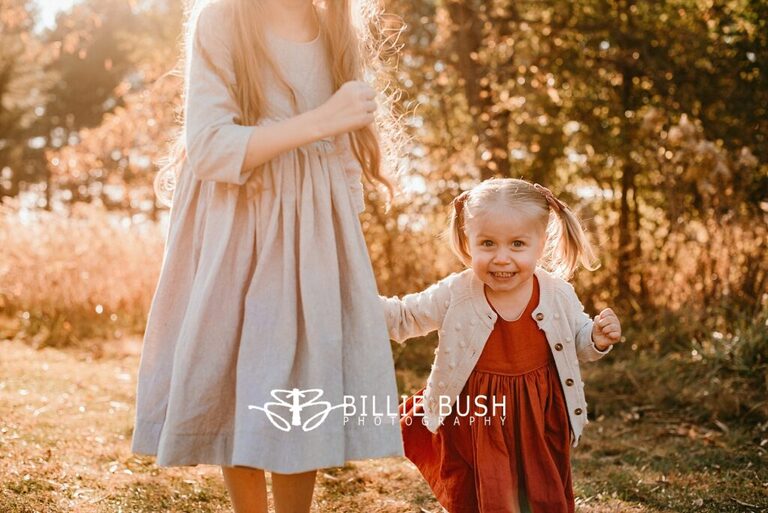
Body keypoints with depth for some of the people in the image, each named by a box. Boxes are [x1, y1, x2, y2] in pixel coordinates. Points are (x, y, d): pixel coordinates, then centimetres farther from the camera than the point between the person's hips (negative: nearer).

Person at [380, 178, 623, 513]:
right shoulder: (454, 296, -14)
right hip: (476, 422, -1)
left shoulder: (559, 296, -9)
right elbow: (402, 317, -2)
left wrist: (597, 339, -15)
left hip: (541, 422, 2)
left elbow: (577, 340, 7)